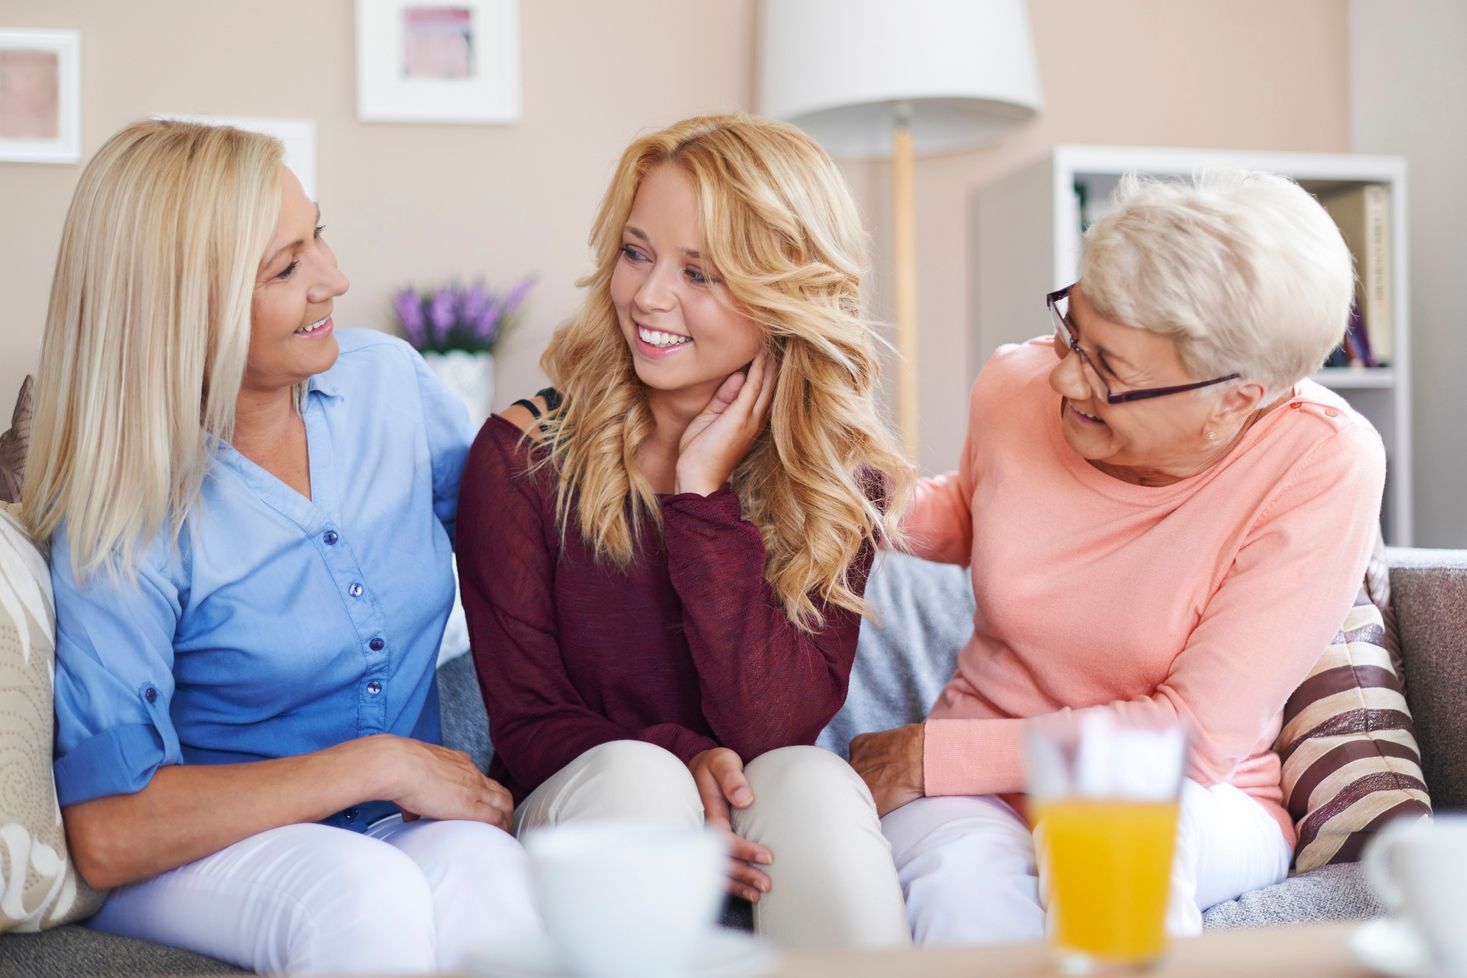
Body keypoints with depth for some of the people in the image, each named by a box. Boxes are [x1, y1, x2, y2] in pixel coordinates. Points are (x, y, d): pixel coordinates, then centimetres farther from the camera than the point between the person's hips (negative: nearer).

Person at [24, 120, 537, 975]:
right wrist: (378, 764, -20)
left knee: (487, 873, -33)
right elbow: (108, 836, -19)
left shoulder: (387, 379, 1)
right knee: (368, 894, -37)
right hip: (198, 859, -3)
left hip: (403, 832, 3)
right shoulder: (124, 520, -14)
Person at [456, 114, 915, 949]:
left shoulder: (839, 475, -4)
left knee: (810, 782, -32)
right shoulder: (522, 457, -7)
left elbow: (773, 728, -16)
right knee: (634, 771, -33)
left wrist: (704, 494, -18)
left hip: (759, 831, 1)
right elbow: (527, 720, -7)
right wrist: (675, 758, -27)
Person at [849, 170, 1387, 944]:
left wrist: (931, 755, -18)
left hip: (1200, 808, -1)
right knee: (965, 877, -35)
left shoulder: (1323, 466, -19)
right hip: (985, 794, 1)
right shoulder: (1017, 387, -7)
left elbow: (1197, 735, -19)